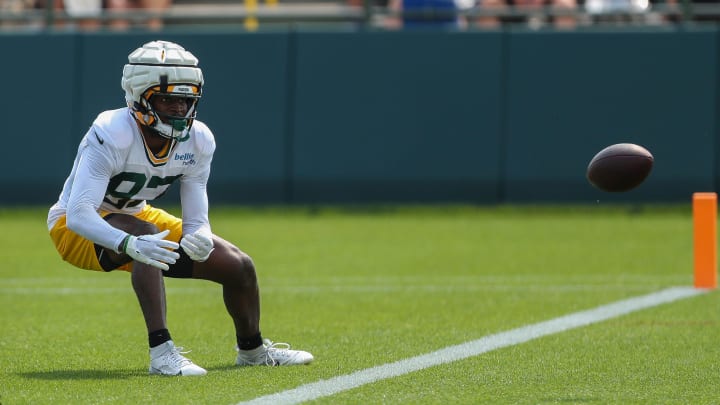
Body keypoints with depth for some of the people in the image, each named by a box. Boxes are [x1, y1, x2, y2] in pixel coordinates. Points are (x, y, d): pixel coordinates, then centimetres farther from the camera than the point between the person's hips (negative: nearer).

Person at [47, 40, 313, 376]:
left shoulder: (198, 140, -13)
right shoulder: (111, 135, -33)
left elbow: (196, 222, -11)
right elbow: (78, 214, -41)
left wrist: (199, 238, -36)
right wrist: (130, 245, -57)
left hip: (135, 217, 7)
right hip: (79, 230, -7)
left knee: (239, 266, 6)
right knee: (147, 235, -39)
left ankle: (252, 349, 35)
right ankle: (161, 352, -38)